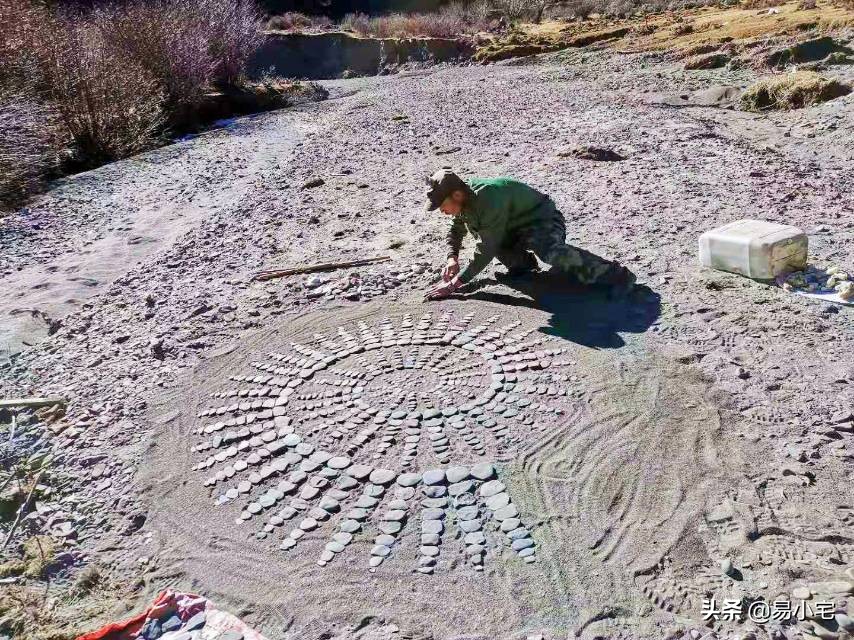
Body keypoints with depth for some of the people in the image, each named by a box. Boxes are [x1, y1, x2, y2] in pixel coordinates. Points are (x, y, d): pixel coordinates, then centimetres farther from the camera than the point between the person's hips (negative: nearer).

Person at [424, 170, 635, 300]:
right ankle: (522, 263, 9)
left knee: (551, 253, -38)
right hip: (514, 229, 9)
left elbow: (486, 252, -34)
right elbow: (456, 231, 12)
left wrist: (455, 283, -33)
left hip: (542, 220, -9)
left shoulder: (489, 200, -34)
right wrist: (452, 258, -7)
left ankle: (615, 274, -31)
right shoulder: (464, 199, -7)